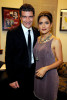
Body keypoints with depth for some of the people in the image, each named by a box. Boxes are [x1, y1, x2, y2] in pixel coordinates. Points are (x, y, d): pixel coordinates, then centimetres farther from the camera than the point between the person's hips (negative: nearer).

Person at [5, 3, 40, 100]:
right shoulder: (12, 33, -14)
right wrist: (11, 79, -14)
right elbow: (8, 57, -13)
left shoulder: (37, 32, 1)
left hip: (33, 71, 4)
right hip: (18, 73, -4)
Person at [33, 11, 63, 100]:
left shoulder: (55, 41, -14)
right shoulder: (38, 39, 4)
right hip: (37, 74, 5)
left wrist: (45, 68, -23)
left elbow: (60, 60, -12)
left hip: (50, 75, -5)